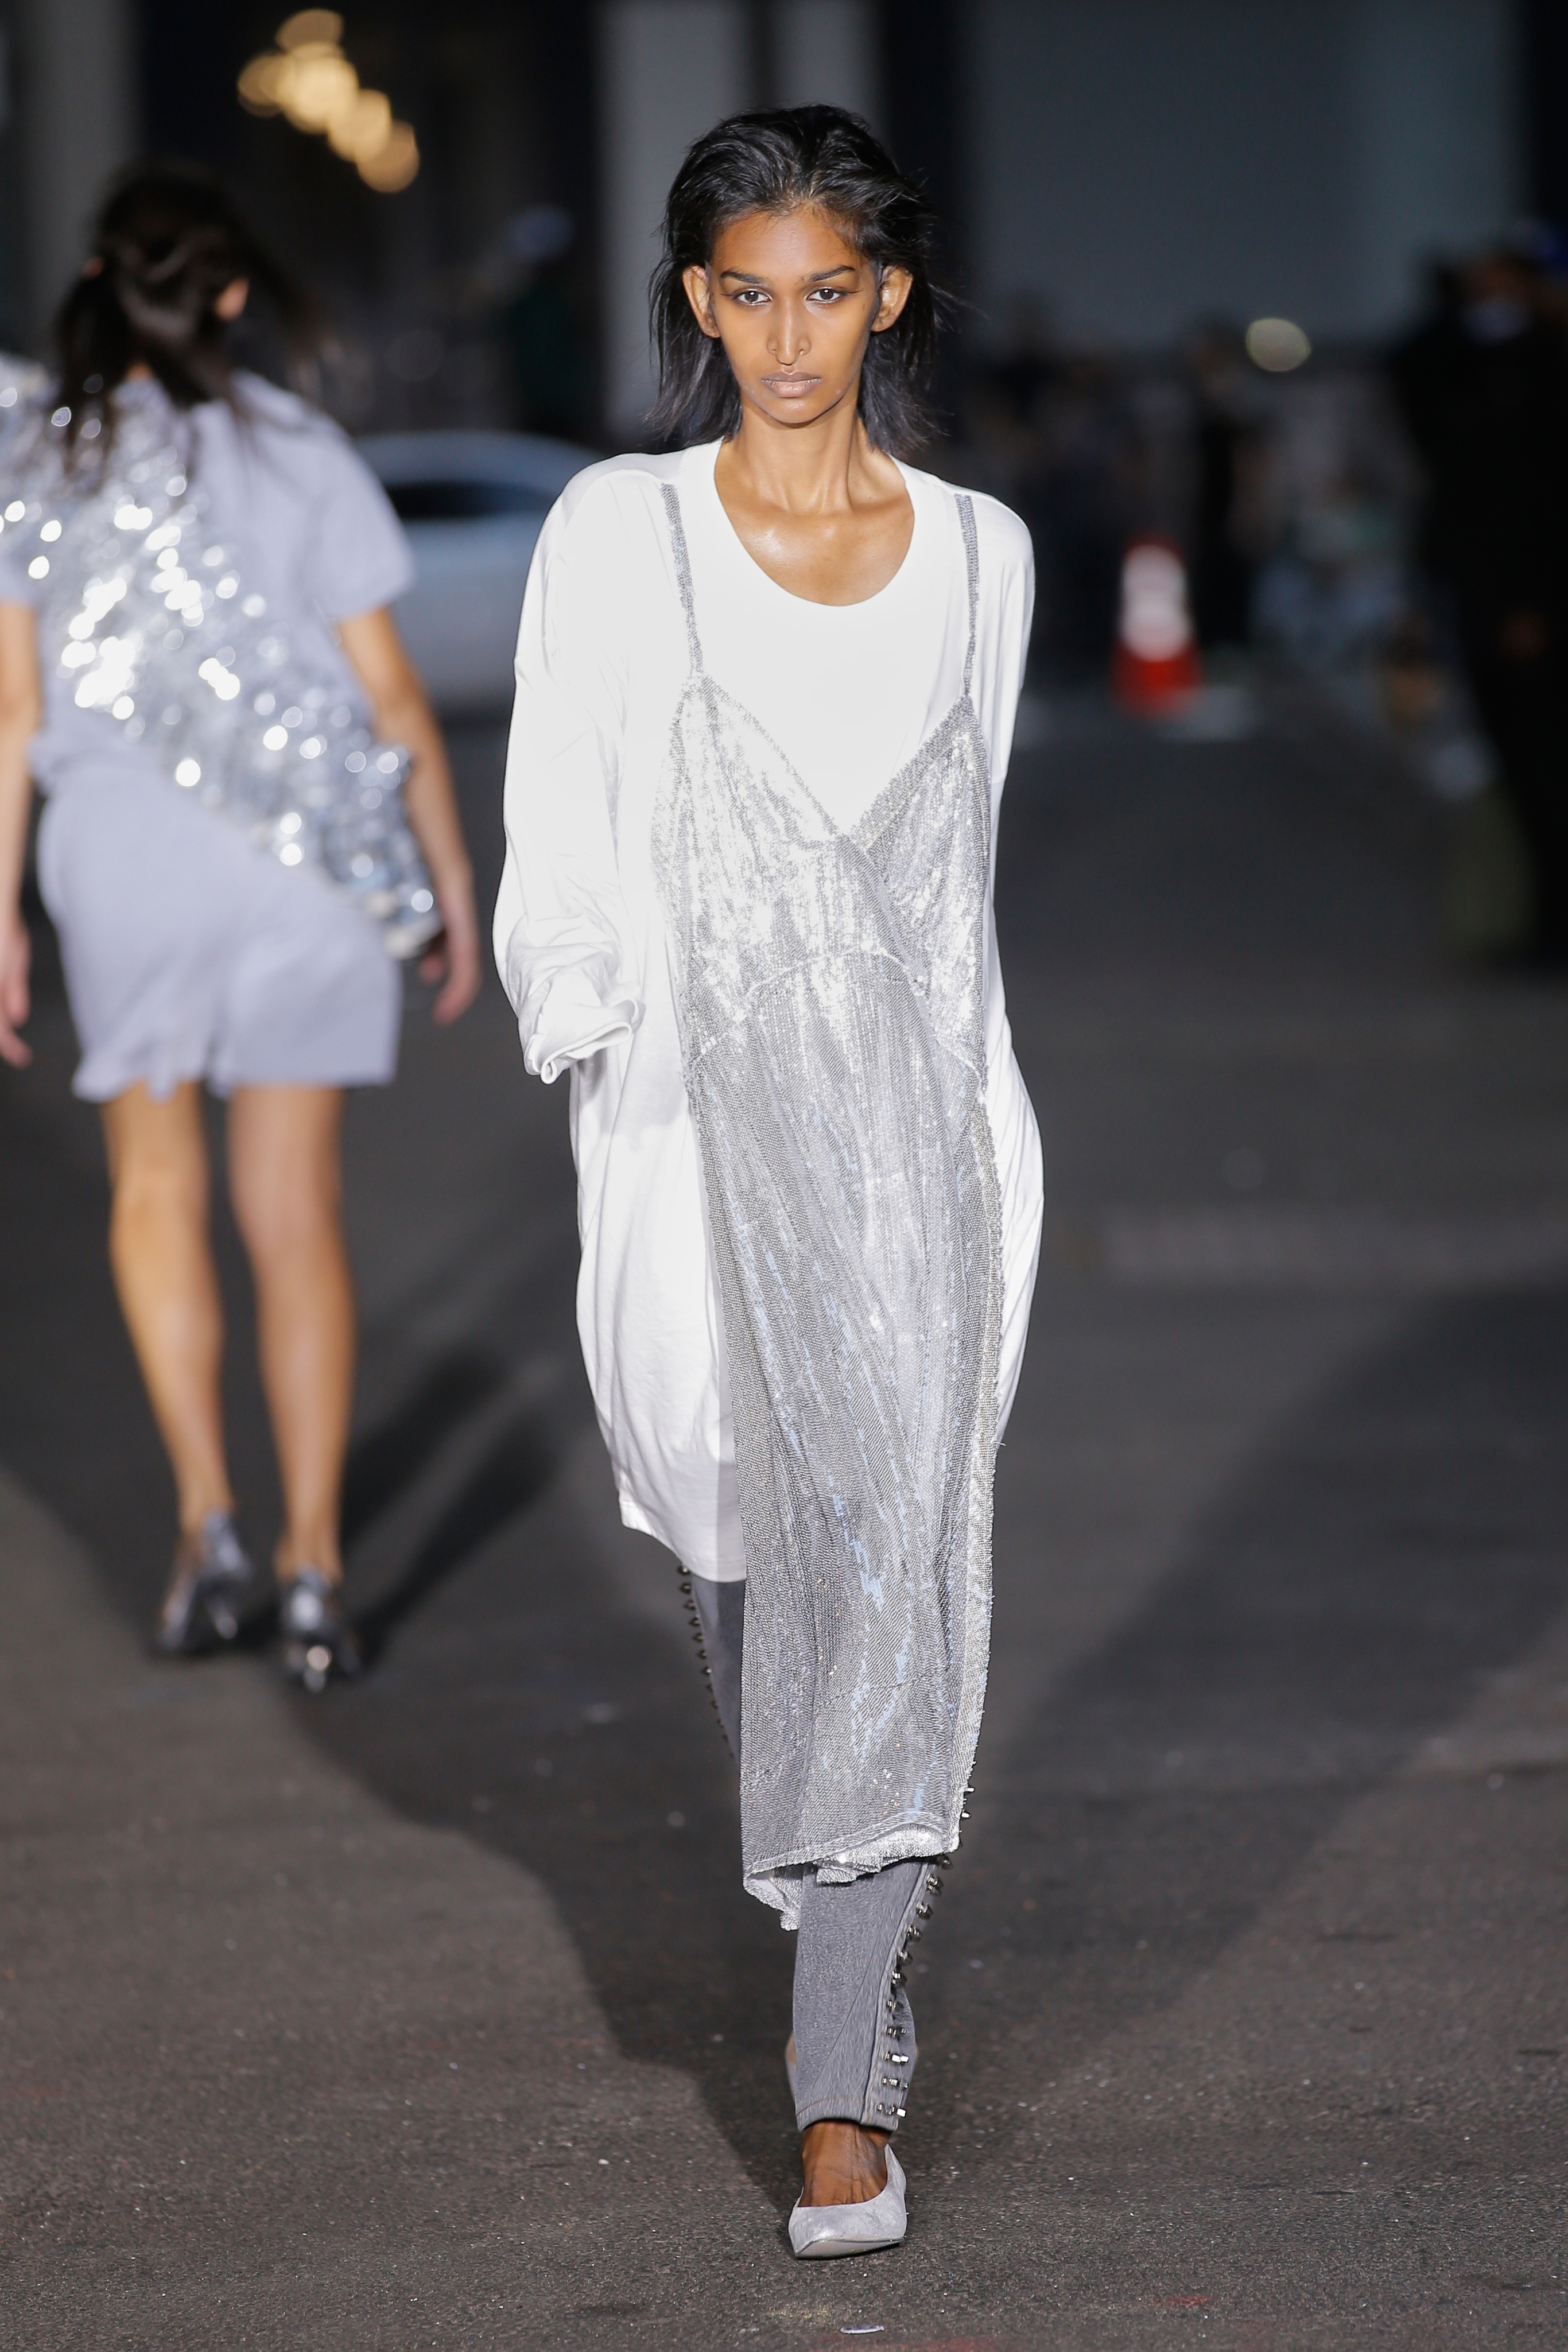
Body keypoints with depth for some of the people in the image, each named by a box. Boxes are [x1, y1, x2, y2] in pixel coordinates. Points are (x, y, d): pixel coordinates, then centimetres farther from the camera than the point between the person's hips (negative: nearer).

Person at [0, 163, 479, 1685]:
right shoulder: (300, 456, -4)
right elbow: (390, 696, -3)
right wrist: (451, 877, 7)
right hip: (310, 862, 0)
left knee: (157, 1187, 19)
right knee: (295, 1214, 7)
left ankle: (204, 1515, 6)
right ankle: (311, 1566, 4)